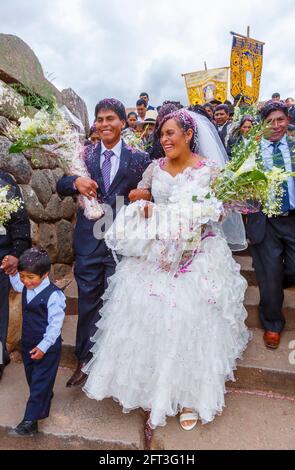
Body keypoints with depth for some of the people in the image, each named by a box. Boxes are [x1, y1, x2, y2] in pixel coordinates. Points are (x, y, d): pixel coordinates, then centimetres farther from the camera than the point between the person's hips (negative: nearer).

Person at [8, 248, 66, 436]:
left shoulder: (53, 295, -26)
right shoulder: (26, 287, -3)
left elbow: (55, 324, -22)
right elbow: (16, 284, 24)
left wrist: (43, 346, -20)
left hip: (47, 347, -8)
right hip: (29, 344, 8)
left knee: (40, 383, 3)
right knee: (32, 378, 23)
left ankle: (29, 422, 13)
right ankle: (44, 402, 46)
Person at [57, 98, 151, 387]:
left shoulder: (140, 159, 1)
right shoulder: (84, 155, 8)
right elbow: (61, 187, 4)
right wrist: (75, 182, -16)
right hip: (88, 241, 2)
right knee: (88, 302, 11)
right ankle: (85, 360, 31)